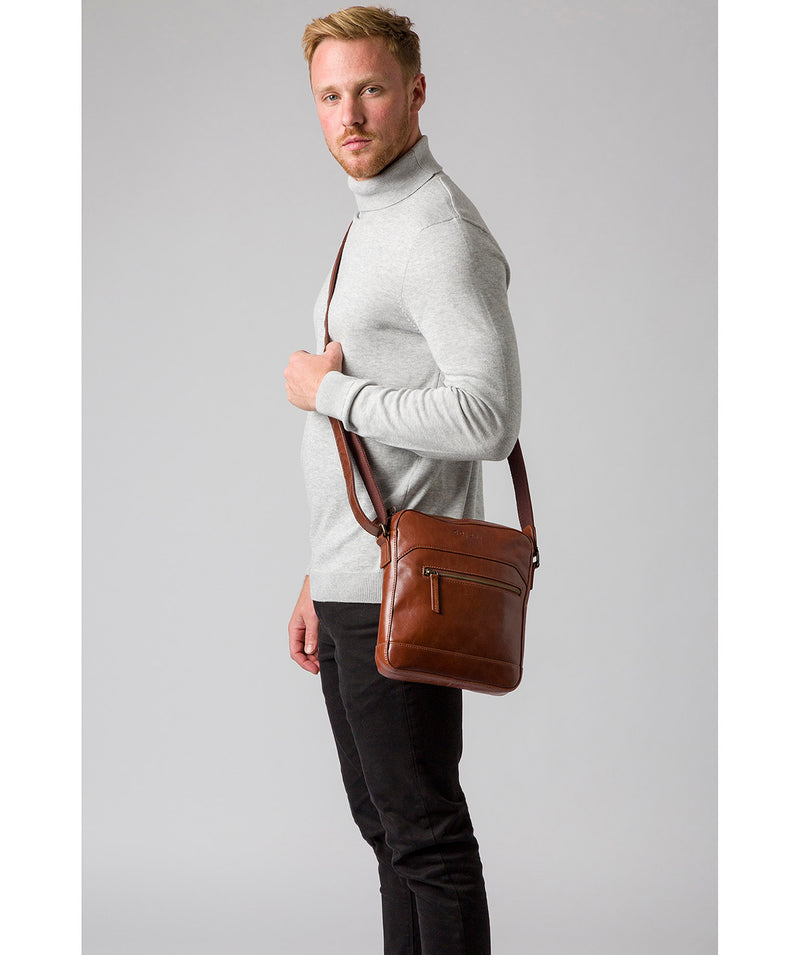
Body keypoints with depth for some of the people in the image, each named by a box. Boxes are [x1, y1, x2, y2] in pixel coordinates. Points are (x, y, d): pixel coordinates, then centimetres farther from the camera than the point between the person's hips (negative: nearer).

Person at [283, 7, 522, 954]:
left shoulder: (442, 234, -14)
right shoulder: (369, 227, 17)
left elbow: (485, 416, -27)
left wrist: (326, 389, -15)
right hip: (353, 585, 10)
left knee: (423, 831, -3)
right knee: (383, 822, 16)